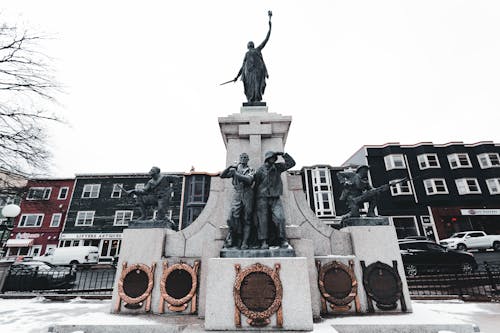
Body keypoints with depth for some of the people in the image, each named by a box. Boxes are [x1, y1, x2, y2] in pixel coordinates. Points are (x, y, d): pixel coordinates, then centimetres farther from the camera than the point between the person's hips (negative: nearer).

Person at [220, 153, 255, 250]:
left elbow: (249, 180, -11)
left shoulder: (251, 170, 9)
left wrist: (236, 174, -15)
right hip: (237, 195, 1)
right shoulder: (234, 169, 18)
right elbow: (222, 175, 8)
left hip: (248, 195, -1)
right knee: (233, 216, -13)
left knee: (246, 219, -1)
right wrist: (230, 166, -4)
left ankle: (244, 242, 2)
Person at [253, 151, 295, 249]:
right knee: (263, 220, -6)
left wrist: (283, 154, 9)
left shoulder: (277, 167, 14)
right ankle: (264, 242, -4)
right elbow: (256, 184, 3)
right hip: (263, 198, -2)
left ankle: (282, 240, -5)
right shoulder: (260, 170, 3)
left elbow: (291, 163, 17)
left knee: (279, 218, -11)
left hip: (275, 198, 3)